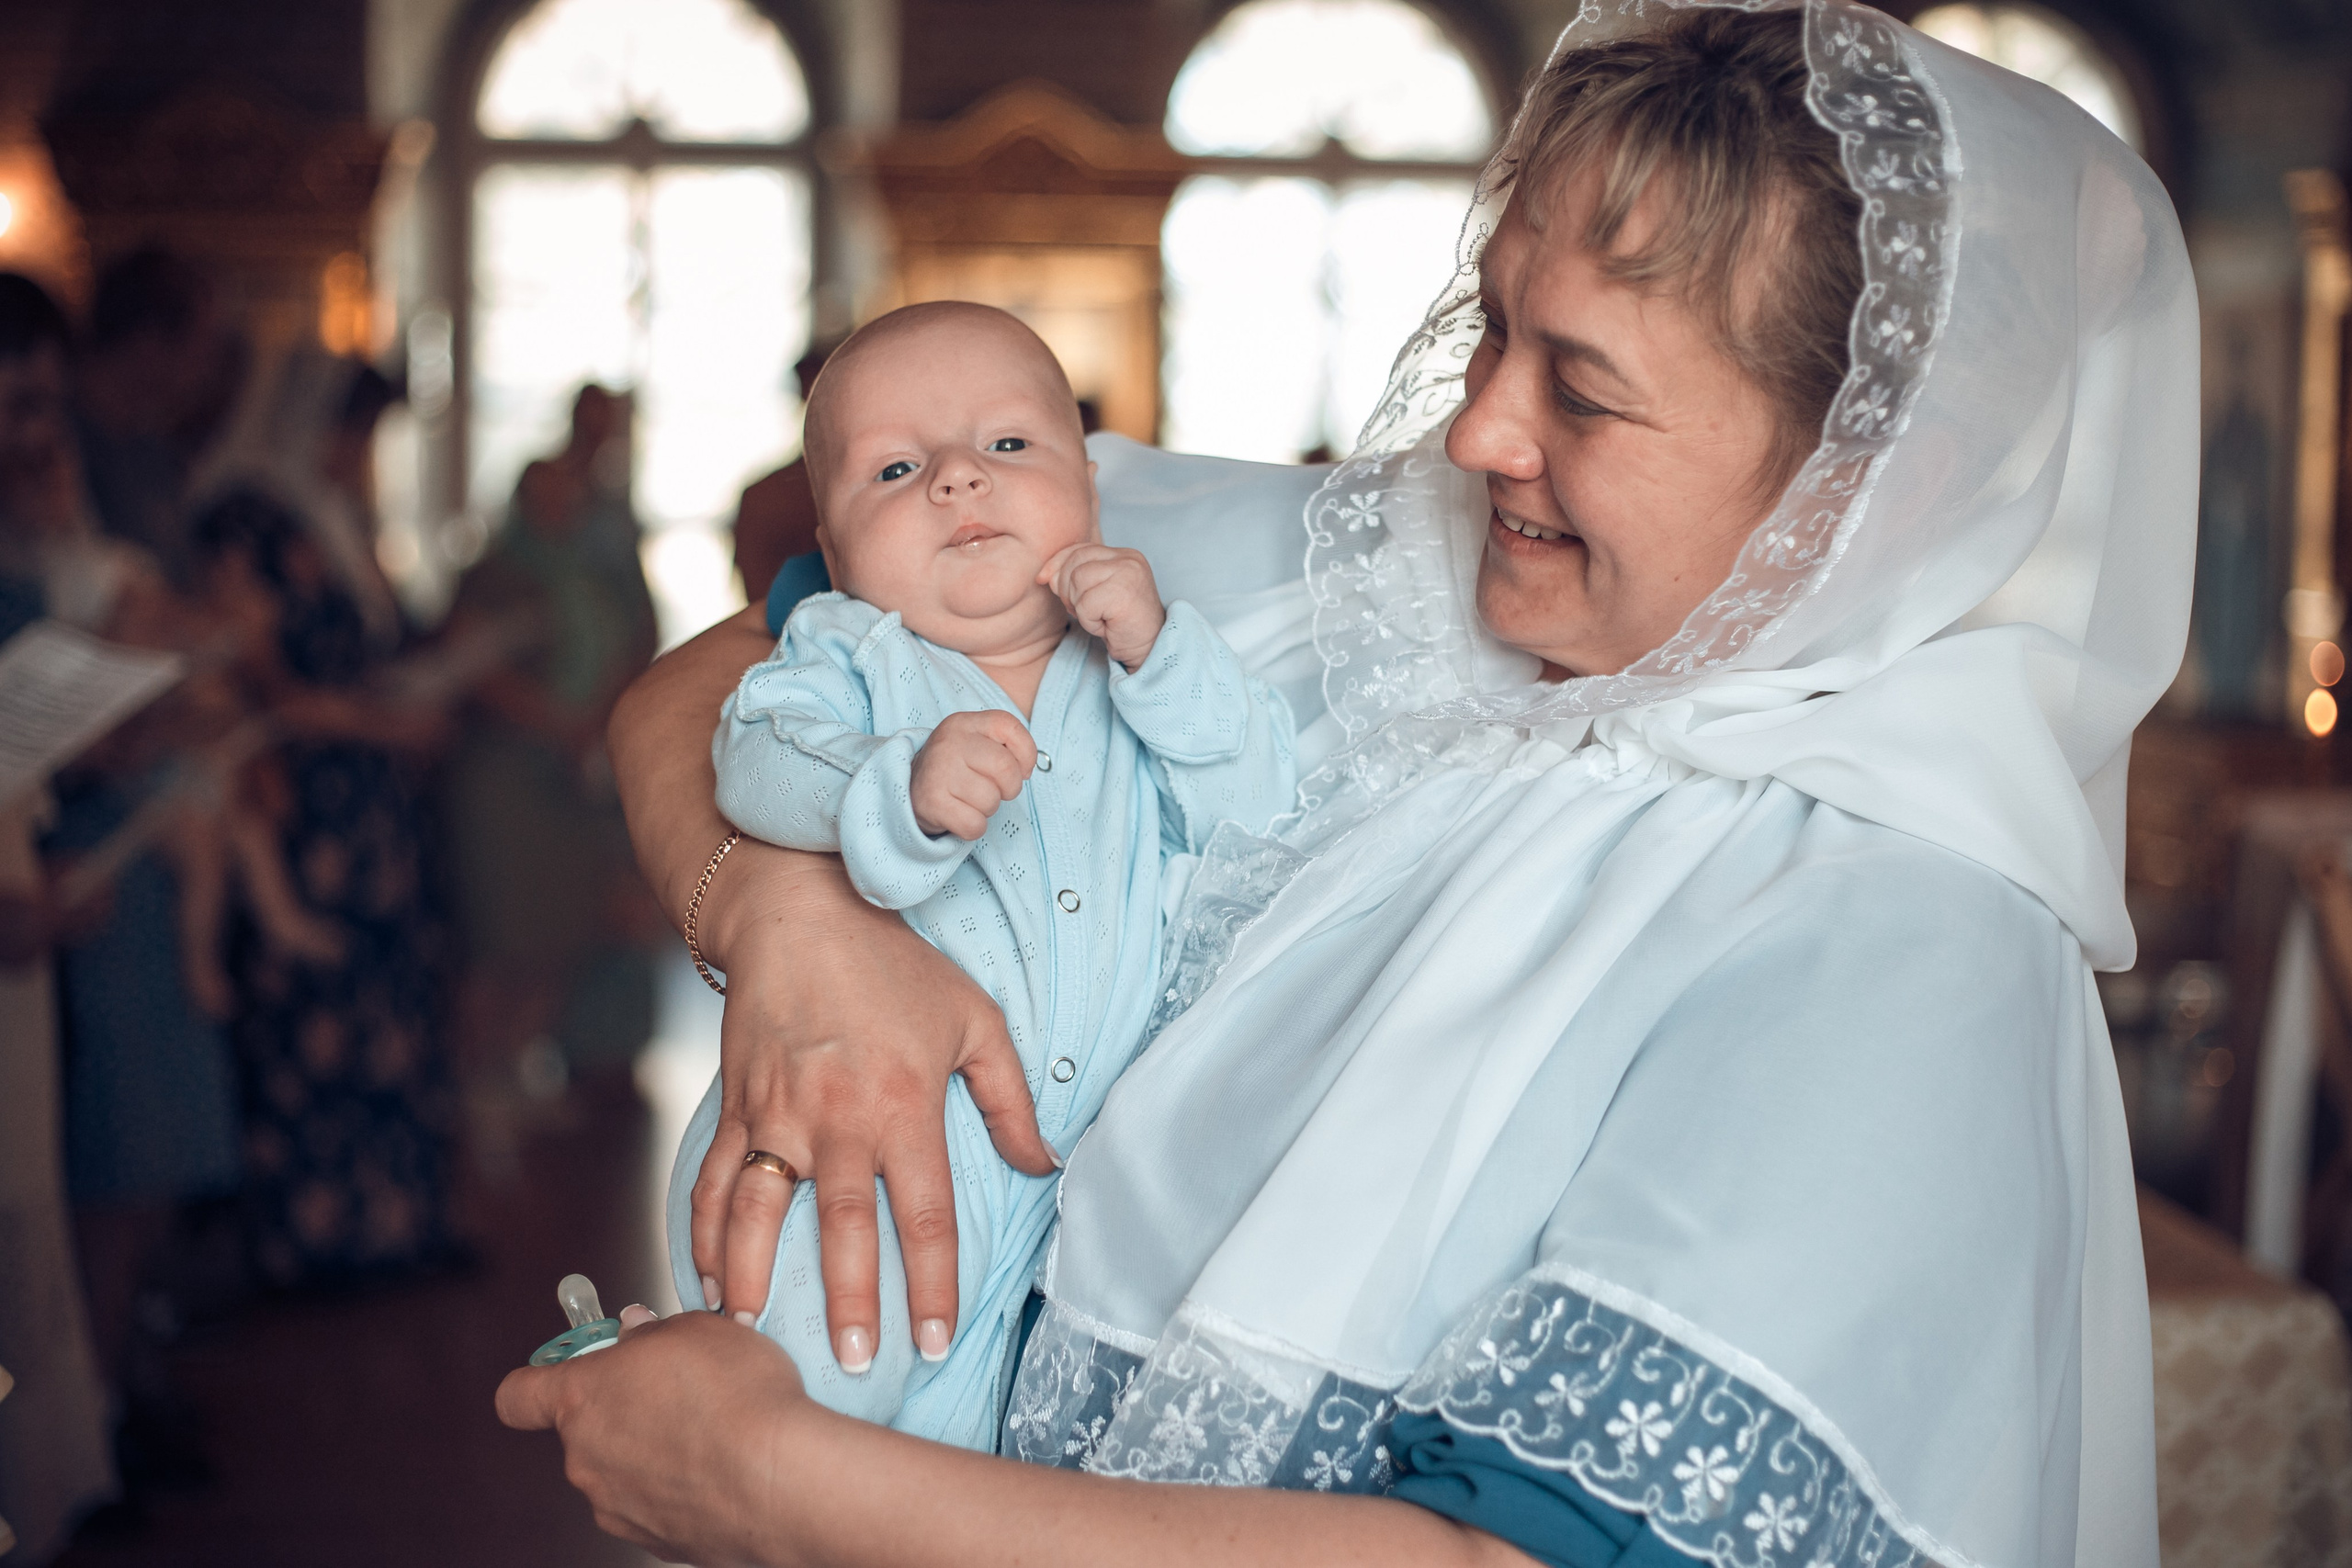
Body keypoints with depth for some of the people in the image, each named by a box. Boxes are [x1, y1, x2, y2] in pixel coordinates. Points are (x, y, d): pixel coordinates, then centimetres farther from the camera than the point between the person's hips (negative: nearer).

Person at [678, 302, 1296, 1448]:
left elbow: (1260, 815, 5)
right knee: (832, 1339, -27)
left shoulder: (1141, 669, 17)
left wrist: (1161, 653, -7)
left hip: (1090, 1141, 3)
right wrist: (905, 790, -30)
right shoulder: (850, 653, 10)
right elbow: (756, 763, -10)